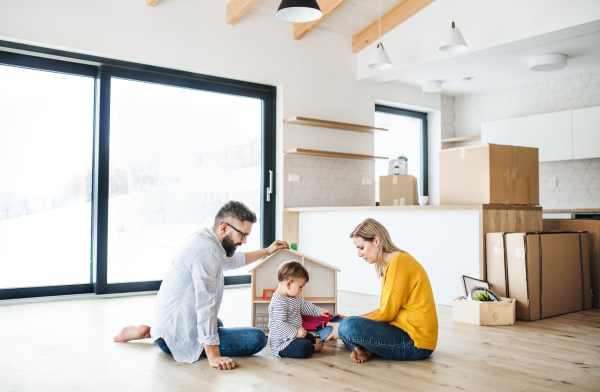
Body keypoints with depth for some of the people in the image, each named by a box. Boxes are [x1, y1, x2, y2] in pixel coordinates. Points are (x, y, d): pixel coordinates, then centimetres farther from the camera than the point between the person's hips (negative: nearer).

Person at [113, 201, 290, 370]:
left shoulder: (203, 238, 7)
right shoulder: (207, 249, -24)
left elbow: (230, 261, 28)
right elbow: (206, 302, -29)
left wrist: (267, 251, 30)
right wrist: (213, 356, -28)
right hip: (180, 338, -11)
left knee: (217, 323, 39)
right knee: (257, 338, -14)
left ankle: (152, 331, 15)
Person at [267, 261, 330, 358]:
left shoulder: (293, 297, 9)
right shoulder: (279, 301, -28)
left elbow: (304, 305, 21)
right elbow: (280, 324, -32)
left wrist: (319, 311, 14)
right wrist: (295, 333, -29)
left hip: (292, 335, 12)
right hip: (280, 343, -12)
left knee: (311, 338, 29)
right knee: (304, 347, -27)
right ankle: (312, 348, 1)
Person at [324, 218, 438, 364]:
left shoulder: (399, 262, -16)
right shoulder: (389, 264, 15)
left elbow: (386, 313, -17)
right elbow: (385, 310, 14)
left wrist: (349, 322, -11)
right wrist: (351, 319, 3)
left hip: (415, 343, -11)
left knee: (348, 327, -28)